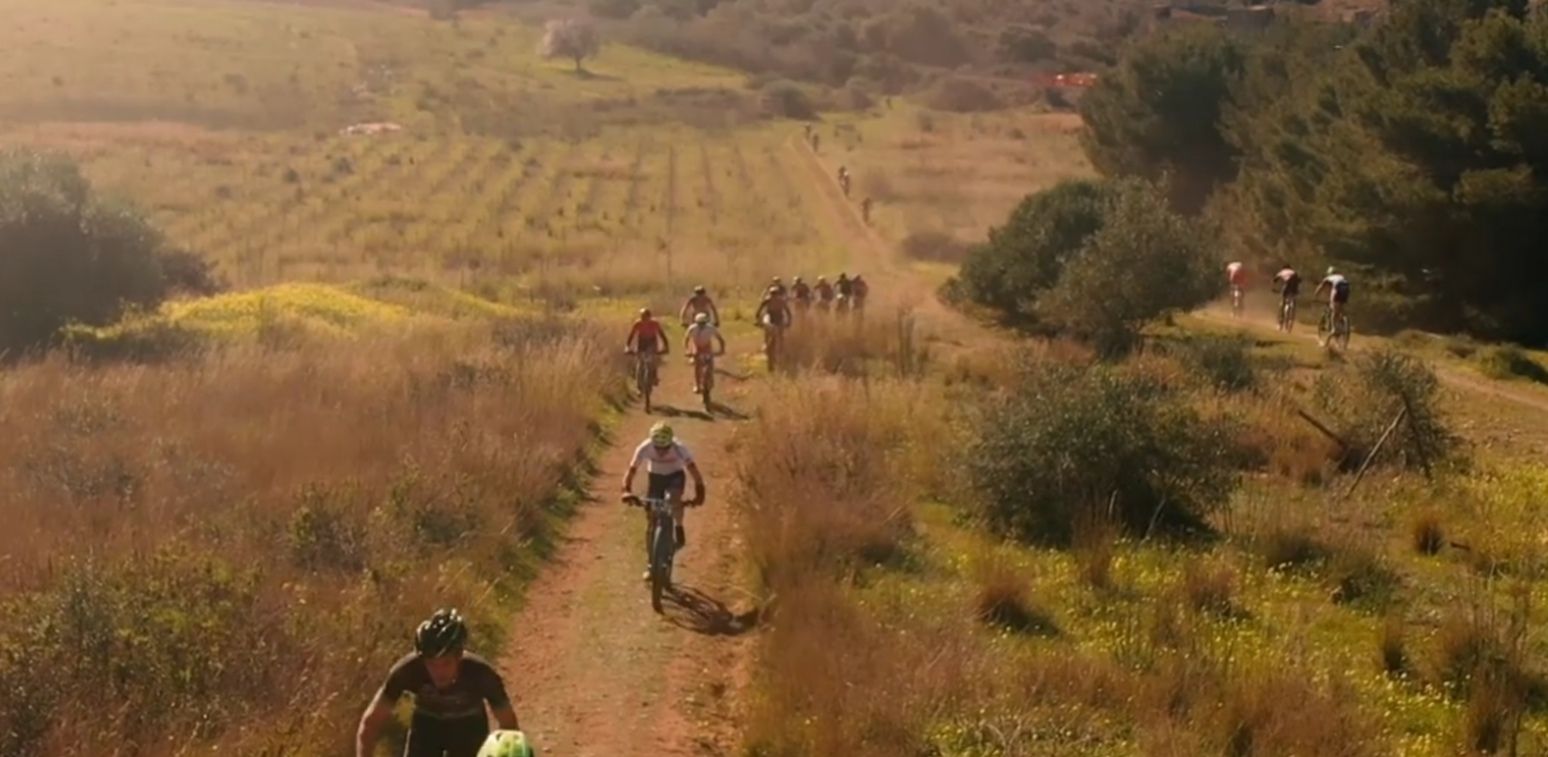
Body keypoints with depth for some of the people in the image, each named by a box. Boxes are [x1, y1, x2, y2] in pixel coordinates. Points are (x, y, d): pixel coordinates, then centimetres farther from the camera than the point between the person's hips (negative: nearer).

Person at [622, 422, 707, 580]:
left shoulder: (679, 449, -33)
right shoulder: (644, 448, -30)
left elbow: (694, 470, -36)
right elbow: (631, 471, -26)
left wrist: (699, 493, -47)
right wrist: (627, 491, -41)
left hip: (676, 476, -2)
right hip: (655, 477, 2)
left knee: (674, 500, -36)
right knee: (651, 523, -3)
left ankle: (679, 529, -6)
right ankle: (650, 565, 8)